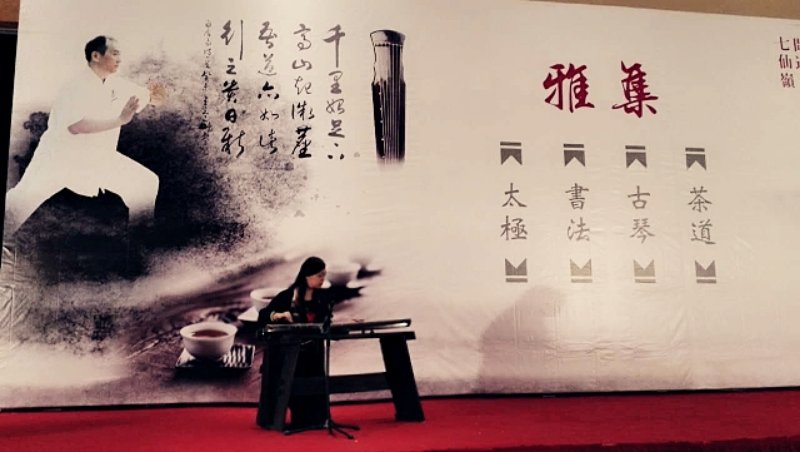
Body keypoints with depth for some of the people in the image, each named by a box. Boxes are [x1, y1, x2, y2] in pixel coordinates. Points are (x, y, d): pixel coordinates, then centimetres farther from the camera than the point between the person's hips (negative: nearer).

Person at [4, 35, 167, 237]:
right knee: (25, 197, -24)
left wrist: (153, 95, -17)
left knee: (146, 183, -1)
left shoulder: (117, 85, -1)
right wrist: (120, 119, -39)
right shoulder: (78, 86, -22)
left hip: (98, 157, 6)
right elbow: (76, 126, -38)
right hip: (61, 156, -6)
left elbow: (154, 99, 7)